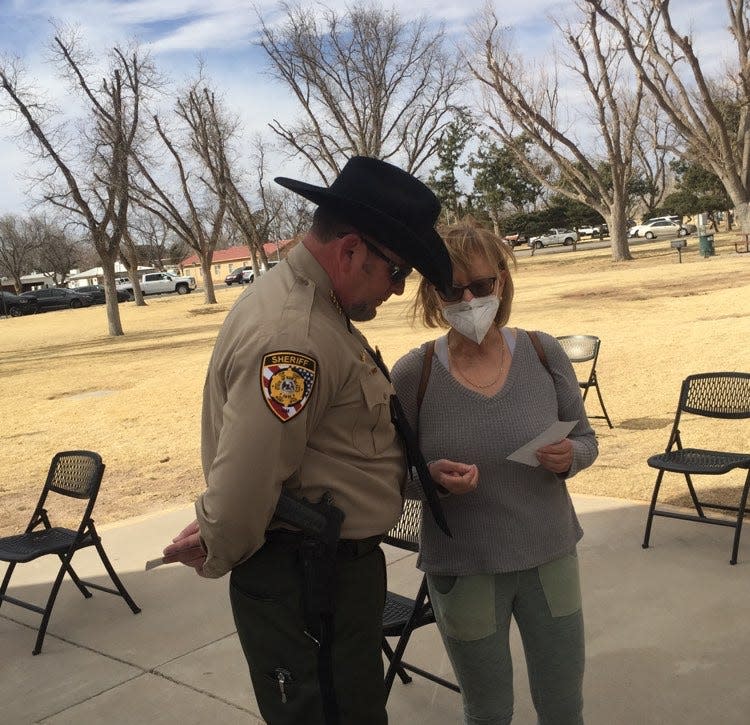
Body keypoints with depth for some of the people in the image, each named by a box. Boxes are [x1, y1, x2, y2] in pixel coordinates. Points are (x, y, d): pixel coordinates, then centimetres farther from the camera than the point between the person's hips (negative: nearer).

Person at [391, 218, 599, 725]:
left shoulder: (544, 353, -8)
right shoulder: (413, 373, -13)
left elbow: (586, 439, 4)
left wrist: (570, 457, -18)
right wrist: (431, 476, -24)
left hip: (550, 556, 2)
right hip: (462, 569, -1)